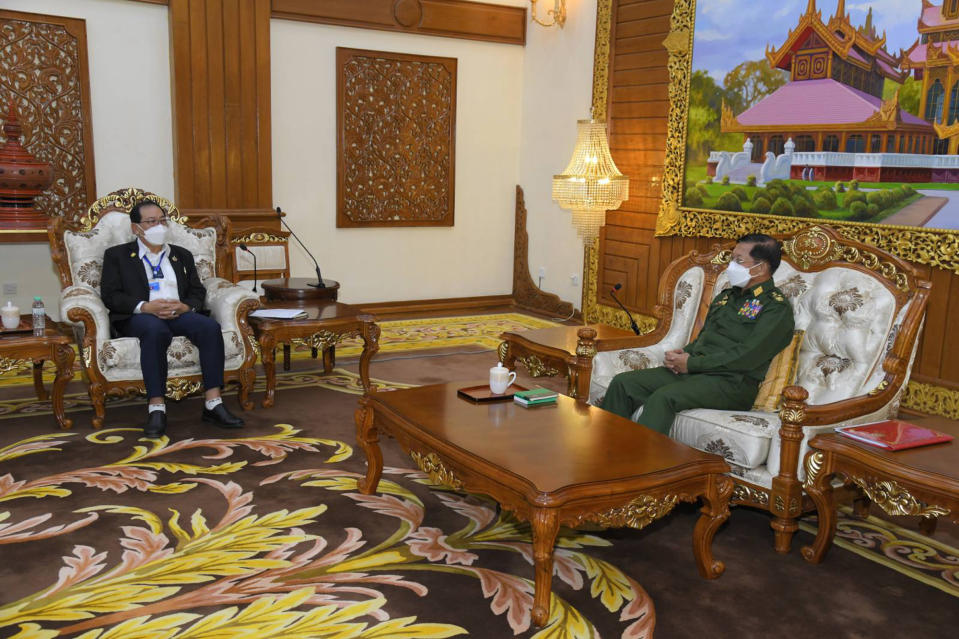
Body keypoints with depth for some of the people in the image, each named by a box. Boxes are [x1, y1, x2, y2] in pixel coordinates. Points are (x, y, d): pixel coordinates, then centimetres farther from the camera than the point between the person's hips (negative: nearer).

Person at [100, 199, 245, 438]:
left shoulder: (182, 255, 24)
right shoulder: (117, 255, 13)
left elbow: (198, 291, 16)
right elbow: (110, 295, 1)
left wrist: (185, 306, -9)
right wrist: (146, 306, -17)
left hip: (179, 315, 3)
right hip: (139, 317, -3)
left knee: (210, 326, -30)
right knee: (156, 329, -40)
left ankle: (213, 404, -31)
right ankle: (156, 408, -38)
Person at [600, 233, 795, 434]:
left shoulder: (777, 308, -5)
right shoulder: (726, 296, 23)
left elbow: (746, 357, -16)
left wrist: (691, 363, -13)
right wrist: (681, 354, 4)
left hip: (732, 383, -8)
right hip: (692, 371, 8)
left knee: (663, 397, -34)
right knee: (623, 383, -8)